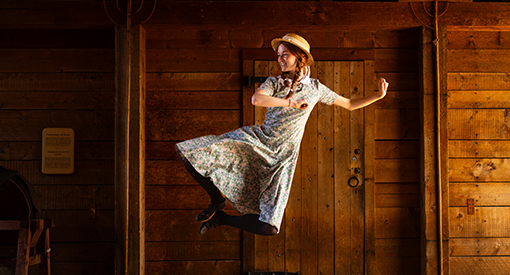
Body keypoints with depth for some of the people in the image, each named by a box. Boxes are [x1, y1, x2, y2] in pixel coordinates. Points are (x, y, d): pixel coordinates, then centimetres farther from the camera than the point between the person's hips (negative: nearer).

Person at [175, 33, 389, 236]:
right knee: (191, 155, -14)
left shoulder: (315, 88, 6)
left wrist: (378, 96, 5)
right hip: (256, 141, 1)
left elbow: (350, 104, 15)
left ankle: (221, 218, 10)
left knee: (267, 228, -17)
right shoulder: (274, 83, 4)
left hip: (281, 158, -1)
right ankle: (218, 200, 10)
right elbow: (256, 99, -19)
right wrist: (290, 102, -23)